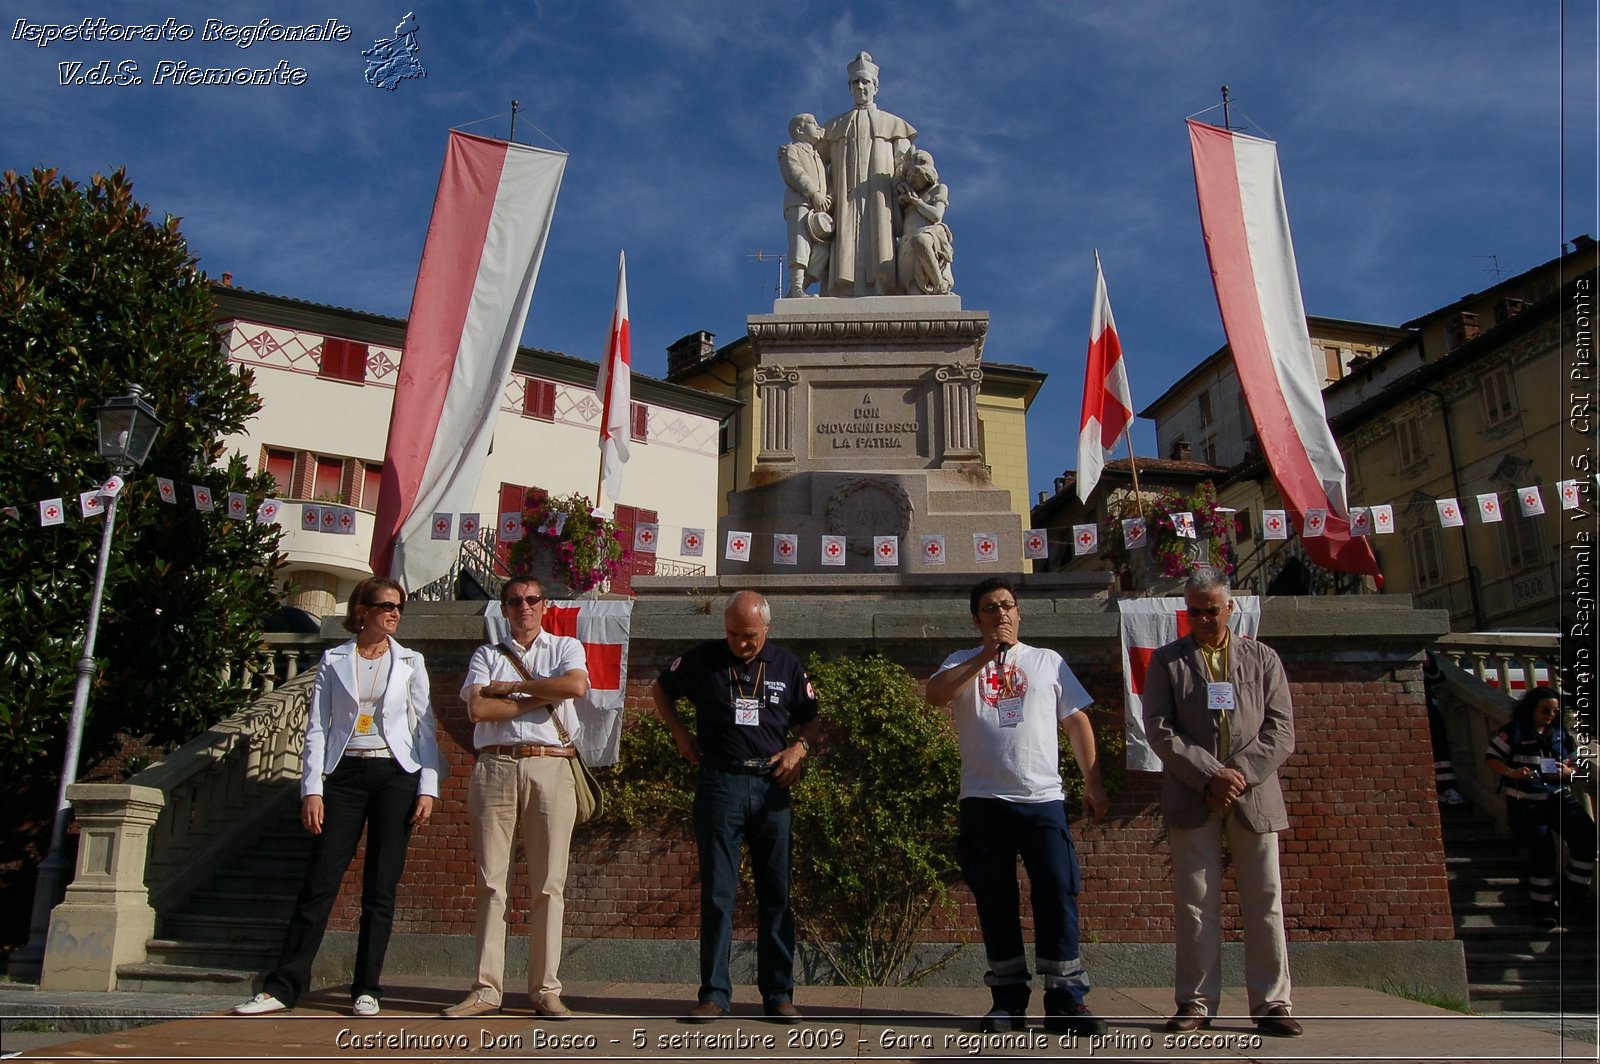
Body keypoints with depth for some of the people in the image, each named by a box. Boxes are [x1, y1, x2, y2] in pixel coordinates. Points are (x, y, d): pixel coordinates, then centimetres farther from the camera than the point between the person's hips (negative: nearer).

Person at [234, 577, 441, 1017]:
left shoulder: (410, 662, 8)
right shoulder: (334, 661, 7)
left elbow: (425, 728, 6)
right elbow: (316, 728, 4)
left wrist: (428, 787, -3)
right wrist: (312, 790, -4)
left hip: (396, 775, 0)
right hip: (345, 775, 0)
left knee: (380, 888, 3)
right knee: (319, 883, -3)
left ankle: (367, 989, 11)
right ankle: (283, 986, 5)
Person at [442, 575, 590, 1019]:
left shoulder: (566, 647, 15)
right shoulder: (487, 655, 17)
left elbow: (575, 686, -8)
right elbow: (477, 708, -1)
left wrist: (511, 687, -1)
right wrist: (541, 698, -4)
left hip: (551, 767, -1)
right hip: (495, 767, 1)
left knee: (548, 884, -1)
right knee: (490, 882, 1)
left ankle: (545, 989, 6)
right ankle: (486, 989, 7)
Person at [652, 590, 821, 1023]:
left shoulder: (787, 666, 6)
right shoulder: (703, 659, 2)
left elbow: (811, 720, 15)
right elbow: (660, 689, 17)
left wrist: (799, 748, -5)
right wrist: (680, 734, 5)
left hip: (771, 785, 2)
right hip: (719, 784, -1)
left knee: (776, 894, 6)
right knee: (717, 893, 2)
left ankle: (779, 994, 16)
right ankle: (714, 993, 11)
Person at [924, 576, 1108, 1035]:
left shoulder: (1049, 661, 13)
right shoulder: (962, 663, 9)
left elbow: (1077, 721, 13)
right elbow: (935, 695, -11)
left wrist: (1092, 782, 7)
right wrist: (985, 656, -13)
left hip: (1043, 798, 0)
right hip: (983, 802, 0)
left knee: (1058, 895, -3)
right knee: (995, 901, 6)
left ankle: (1066, 999, 8)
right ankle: (1009, 1000, 16)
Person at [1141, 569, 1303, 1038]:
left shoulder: (1262, 659, 11)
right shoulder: (1166, 661, 8)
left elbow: (1281, 730, 4)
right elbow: (1160, 730, -2)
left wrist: (1241, 773, -11)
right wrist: (1209, 776, -12)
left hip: (1255, 796, 1)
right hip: (1192, 800, -1)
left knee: (1264, 902, 4)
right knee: (1195, 903, 2)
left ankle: (1271, 1002, 14)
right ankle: (1197, 1001, 11)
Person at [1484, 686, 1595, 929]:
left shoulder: (1561, 733, 8)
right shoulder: (1513, 732, -7)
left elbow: (1575, 764, 15)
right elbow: (1490, 758, -6)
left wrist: (1568, 771, -8)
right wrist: (1512, 773, -23)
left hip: (1559, 796, 5)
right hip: (1525, 801, -5)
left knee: (1586, 837, -12)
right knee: (1543, 849, -13)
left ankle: (1576, 897, 6)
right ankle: (1544, 905, 5)